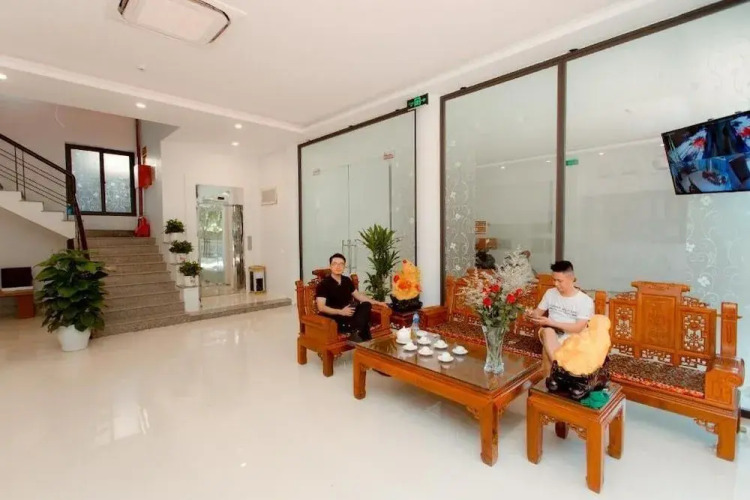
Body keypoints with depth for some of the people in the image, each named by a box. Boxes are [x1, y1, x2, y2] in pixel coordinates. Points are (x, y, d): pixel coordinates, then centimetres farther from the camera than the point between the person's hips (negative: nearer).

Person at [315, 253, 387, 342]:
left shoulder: (347, 280, 10)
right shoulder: (324, 284, -11)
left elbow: (358, 295, 21)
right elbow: (321, 307, -18)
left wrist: (377, 302, 15)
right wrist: (341, 312, -29)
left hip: (348, 313, 7)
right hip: (333, 317, -7)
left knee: (366, 305, -18)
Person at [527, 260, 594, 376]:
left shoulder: (585, 301, -8)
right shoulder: (550, 293, 5)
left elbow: (578, 328, -16)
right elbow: (538, 312, 10)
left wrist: (551, 322, -24)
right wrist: (532, 314, -15)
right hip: (550, 336, 3)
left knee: (547, 350, -34)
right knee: (548, 331, -35)